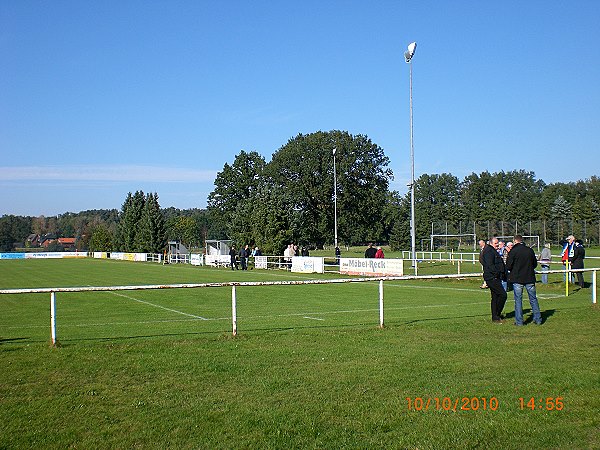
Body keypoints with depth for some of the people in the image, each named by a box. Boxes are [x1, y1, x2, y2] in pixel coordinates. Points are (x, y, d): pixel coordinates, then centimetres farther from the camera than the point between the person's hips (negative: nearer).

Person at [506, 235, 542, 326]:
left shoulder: (513, 251, -10)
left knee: (518, 300, 3)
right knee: (533, 299, 13)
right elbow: (535, 264, 10)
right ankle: (538, 319, 16)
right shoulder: (530, 250, 1)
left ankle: (519, 321, 4)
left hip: (517, 279, -3)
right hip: (530, 278, 3)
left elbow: (508, 266, -12)